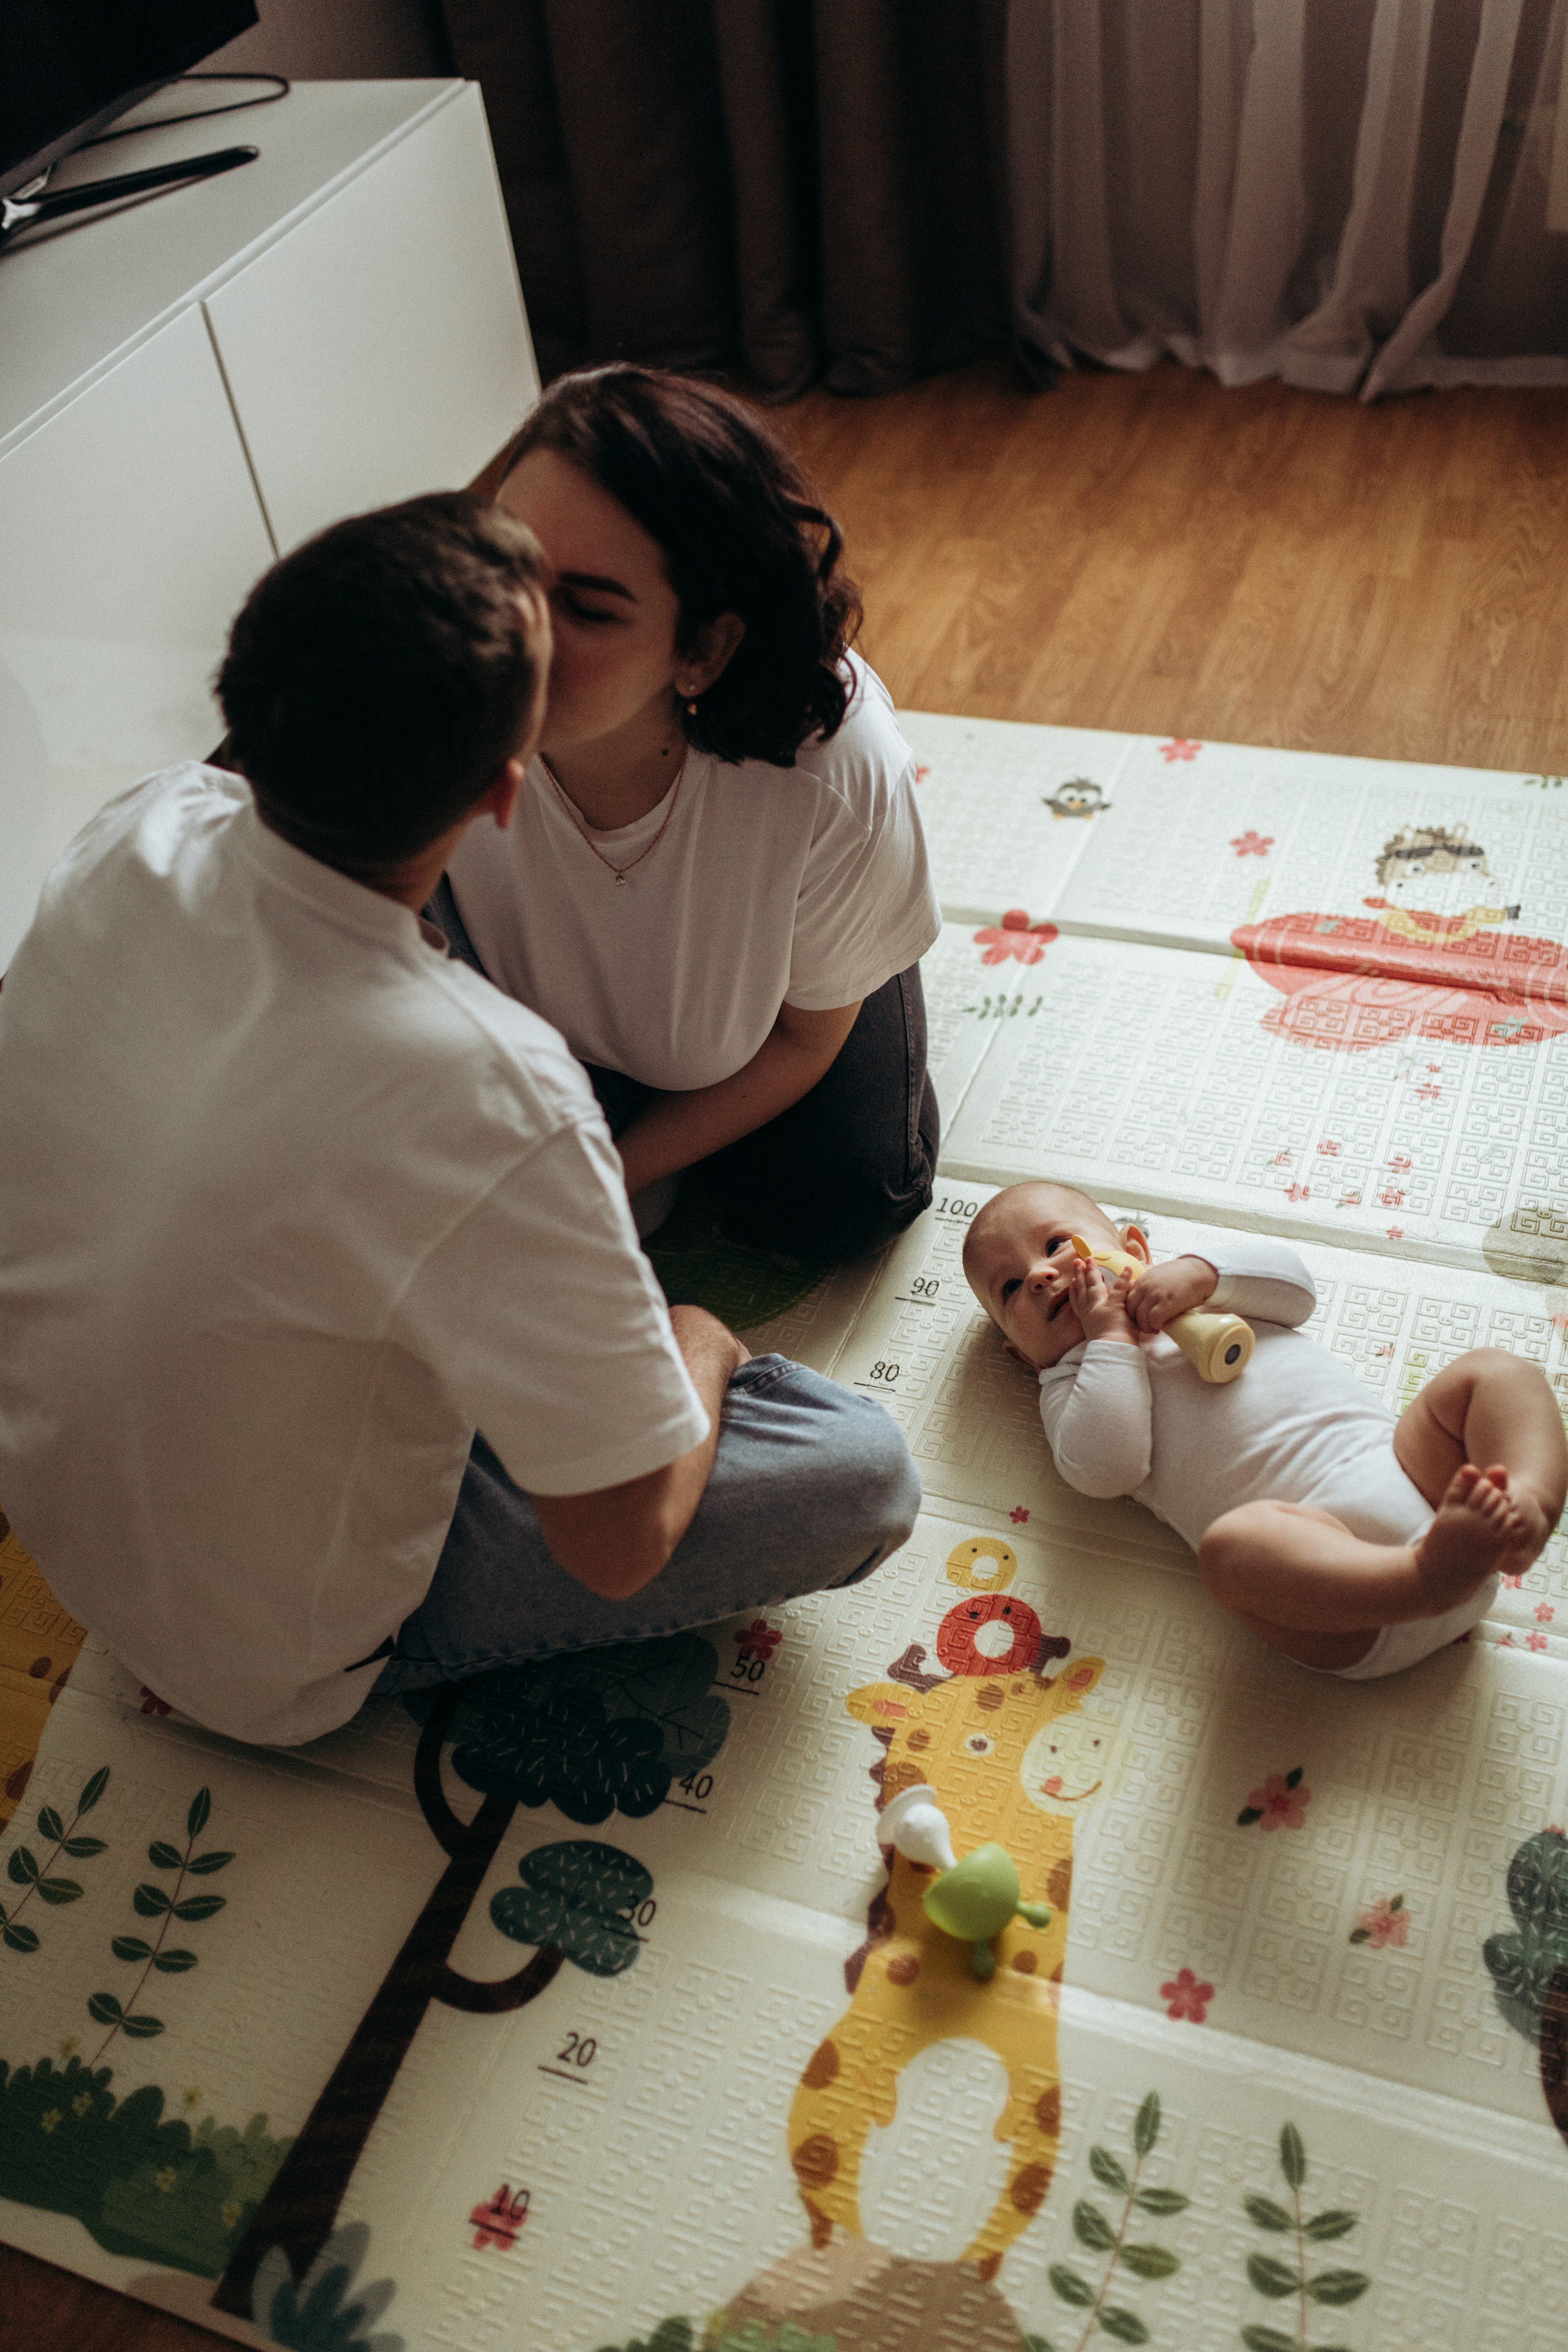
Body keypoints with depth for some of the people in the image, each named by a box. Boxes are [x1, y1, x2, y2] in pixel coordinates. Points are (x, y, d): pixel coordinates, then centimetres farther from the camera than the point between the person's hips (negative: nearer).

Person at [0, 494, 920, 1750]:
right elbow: (621, 1543, -27)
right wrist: (698, 1350, -8)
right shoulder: (489, 1096, -40)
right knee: (864, 1473, -5)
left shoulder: (137, 832, -19)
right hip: (280, 1660, -6)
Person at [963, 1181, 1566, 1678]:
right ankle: (1427, 1577, -51)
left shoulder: (1190, 1292, 30)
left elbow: (1292, 1285, 14)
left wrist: (1200, 1273, -1)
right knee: (1229, 1544, -37)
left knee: (1492, 1371, -8)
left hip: (1397, 1462, 5)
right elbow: (1106, 1467, -3)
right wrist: (1112, 1337, 0)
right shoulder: (1070, 1381, 19)